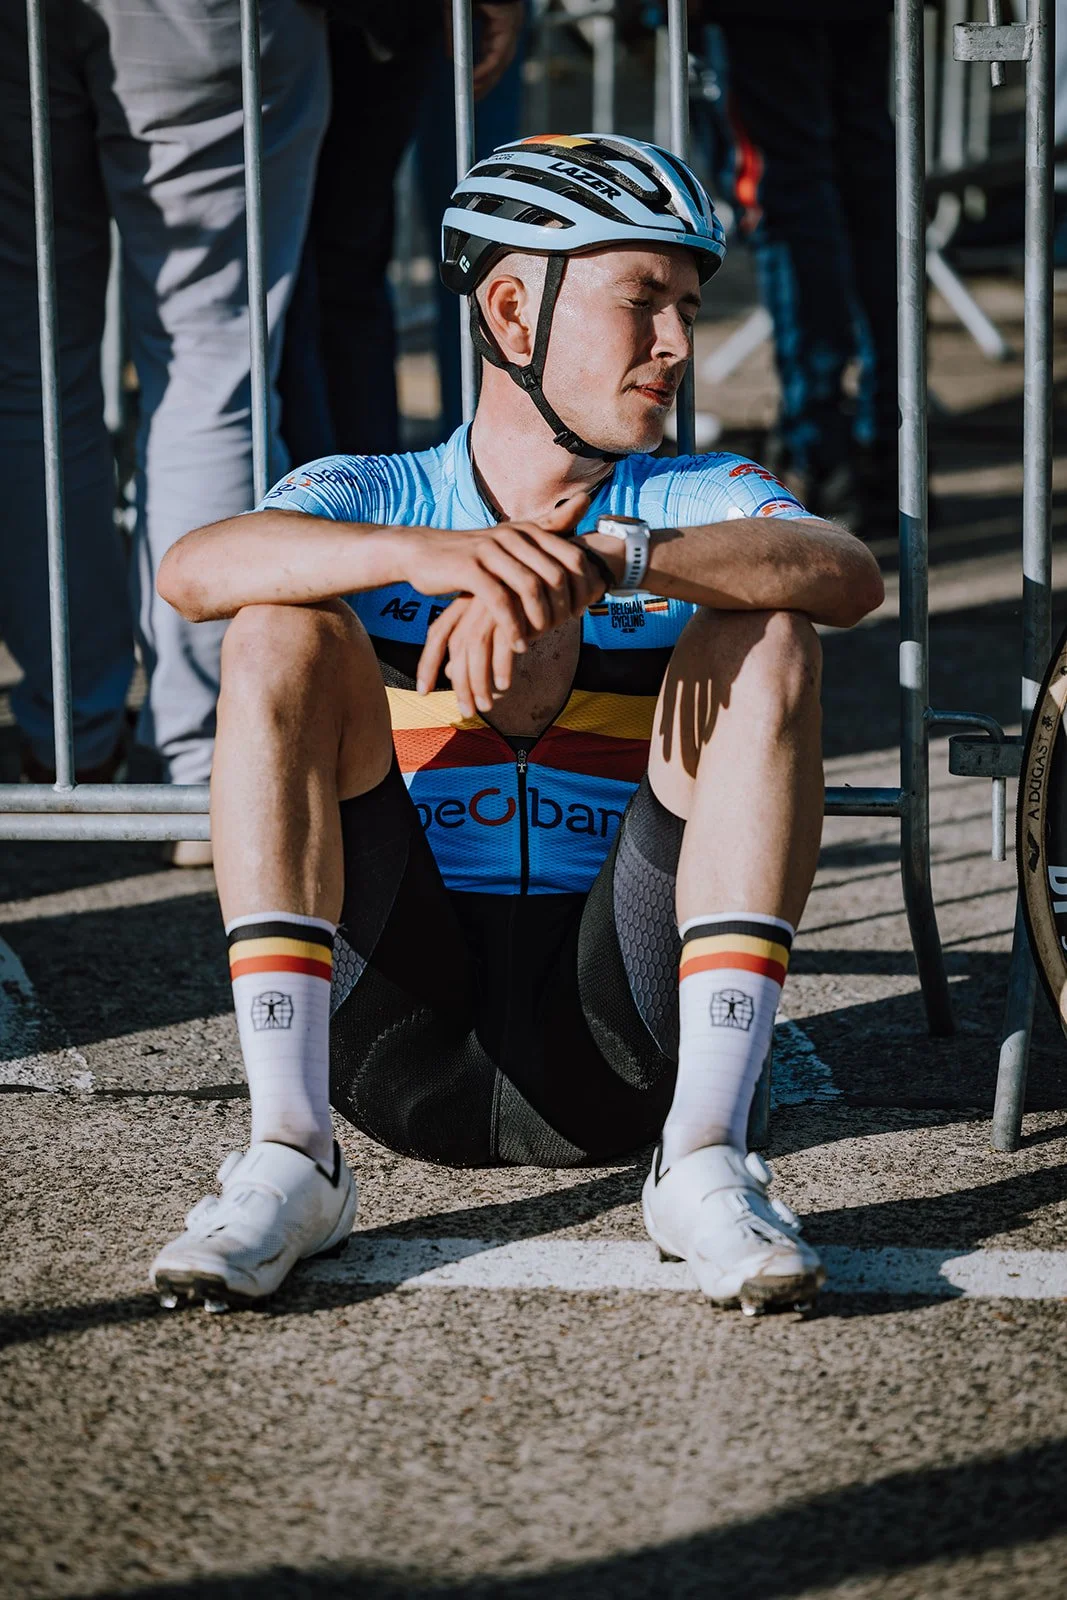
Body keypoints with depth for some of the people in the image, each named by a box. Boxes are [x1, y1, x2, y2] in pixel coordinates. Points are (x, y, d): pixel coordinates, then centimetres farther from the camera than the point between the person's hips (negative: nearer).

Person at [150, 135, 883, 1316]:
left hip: (607, 1045, 0)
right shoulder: (375, 499, 7)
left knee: (760, 639, -14)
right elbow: (194, 572, -17)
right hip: (401, 1032, 0)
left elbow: (849, 574, -17)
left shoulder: (695, 506, 8)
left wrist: (595, 561, -32)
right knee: (285, 633, -15)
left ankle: (703, 1159, -23)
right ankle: (288, 1156, -22)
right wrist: (434, 554, -34)